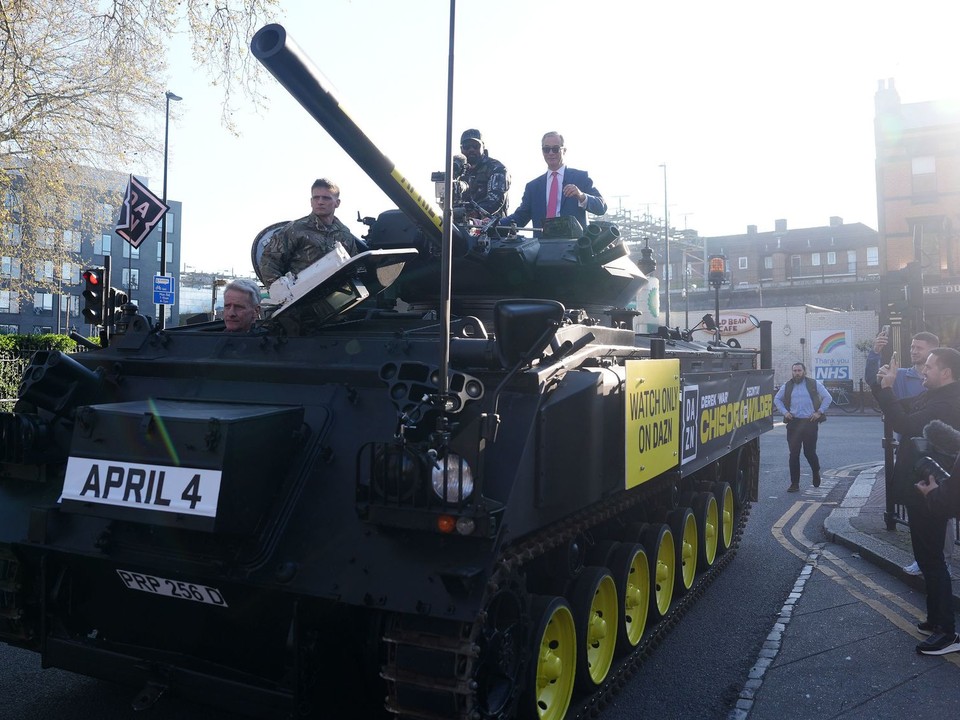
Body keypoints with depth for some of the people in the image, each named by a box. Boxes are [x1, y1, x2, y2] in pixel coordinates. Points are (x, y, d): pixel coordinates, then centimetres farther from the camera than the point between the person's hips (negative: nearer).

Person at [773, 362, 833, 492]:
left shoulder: (815, 384, 3)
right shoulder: (786, 386, 9)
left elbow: (828, 398, 6)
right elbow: (777, 399, 19)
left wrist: (819, 412, -3)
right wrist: (784, 412, 5)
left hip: (810, 422, -2)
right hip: (793, 423, 2)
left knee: (810, 452, 2)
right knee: (794, 454, -2)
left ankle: (816, 472, 35)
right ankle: (794, 483, 4)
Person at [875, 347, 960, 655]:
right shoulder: (932, 396, 9)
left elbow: (906, 426, -29)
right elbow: (901, 410, 11)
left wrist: (886, 388, -24)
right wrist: (883, 385, -4)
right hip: (921, 488, 10)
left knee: (931, 557, -3)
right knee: (927, 555, 17)